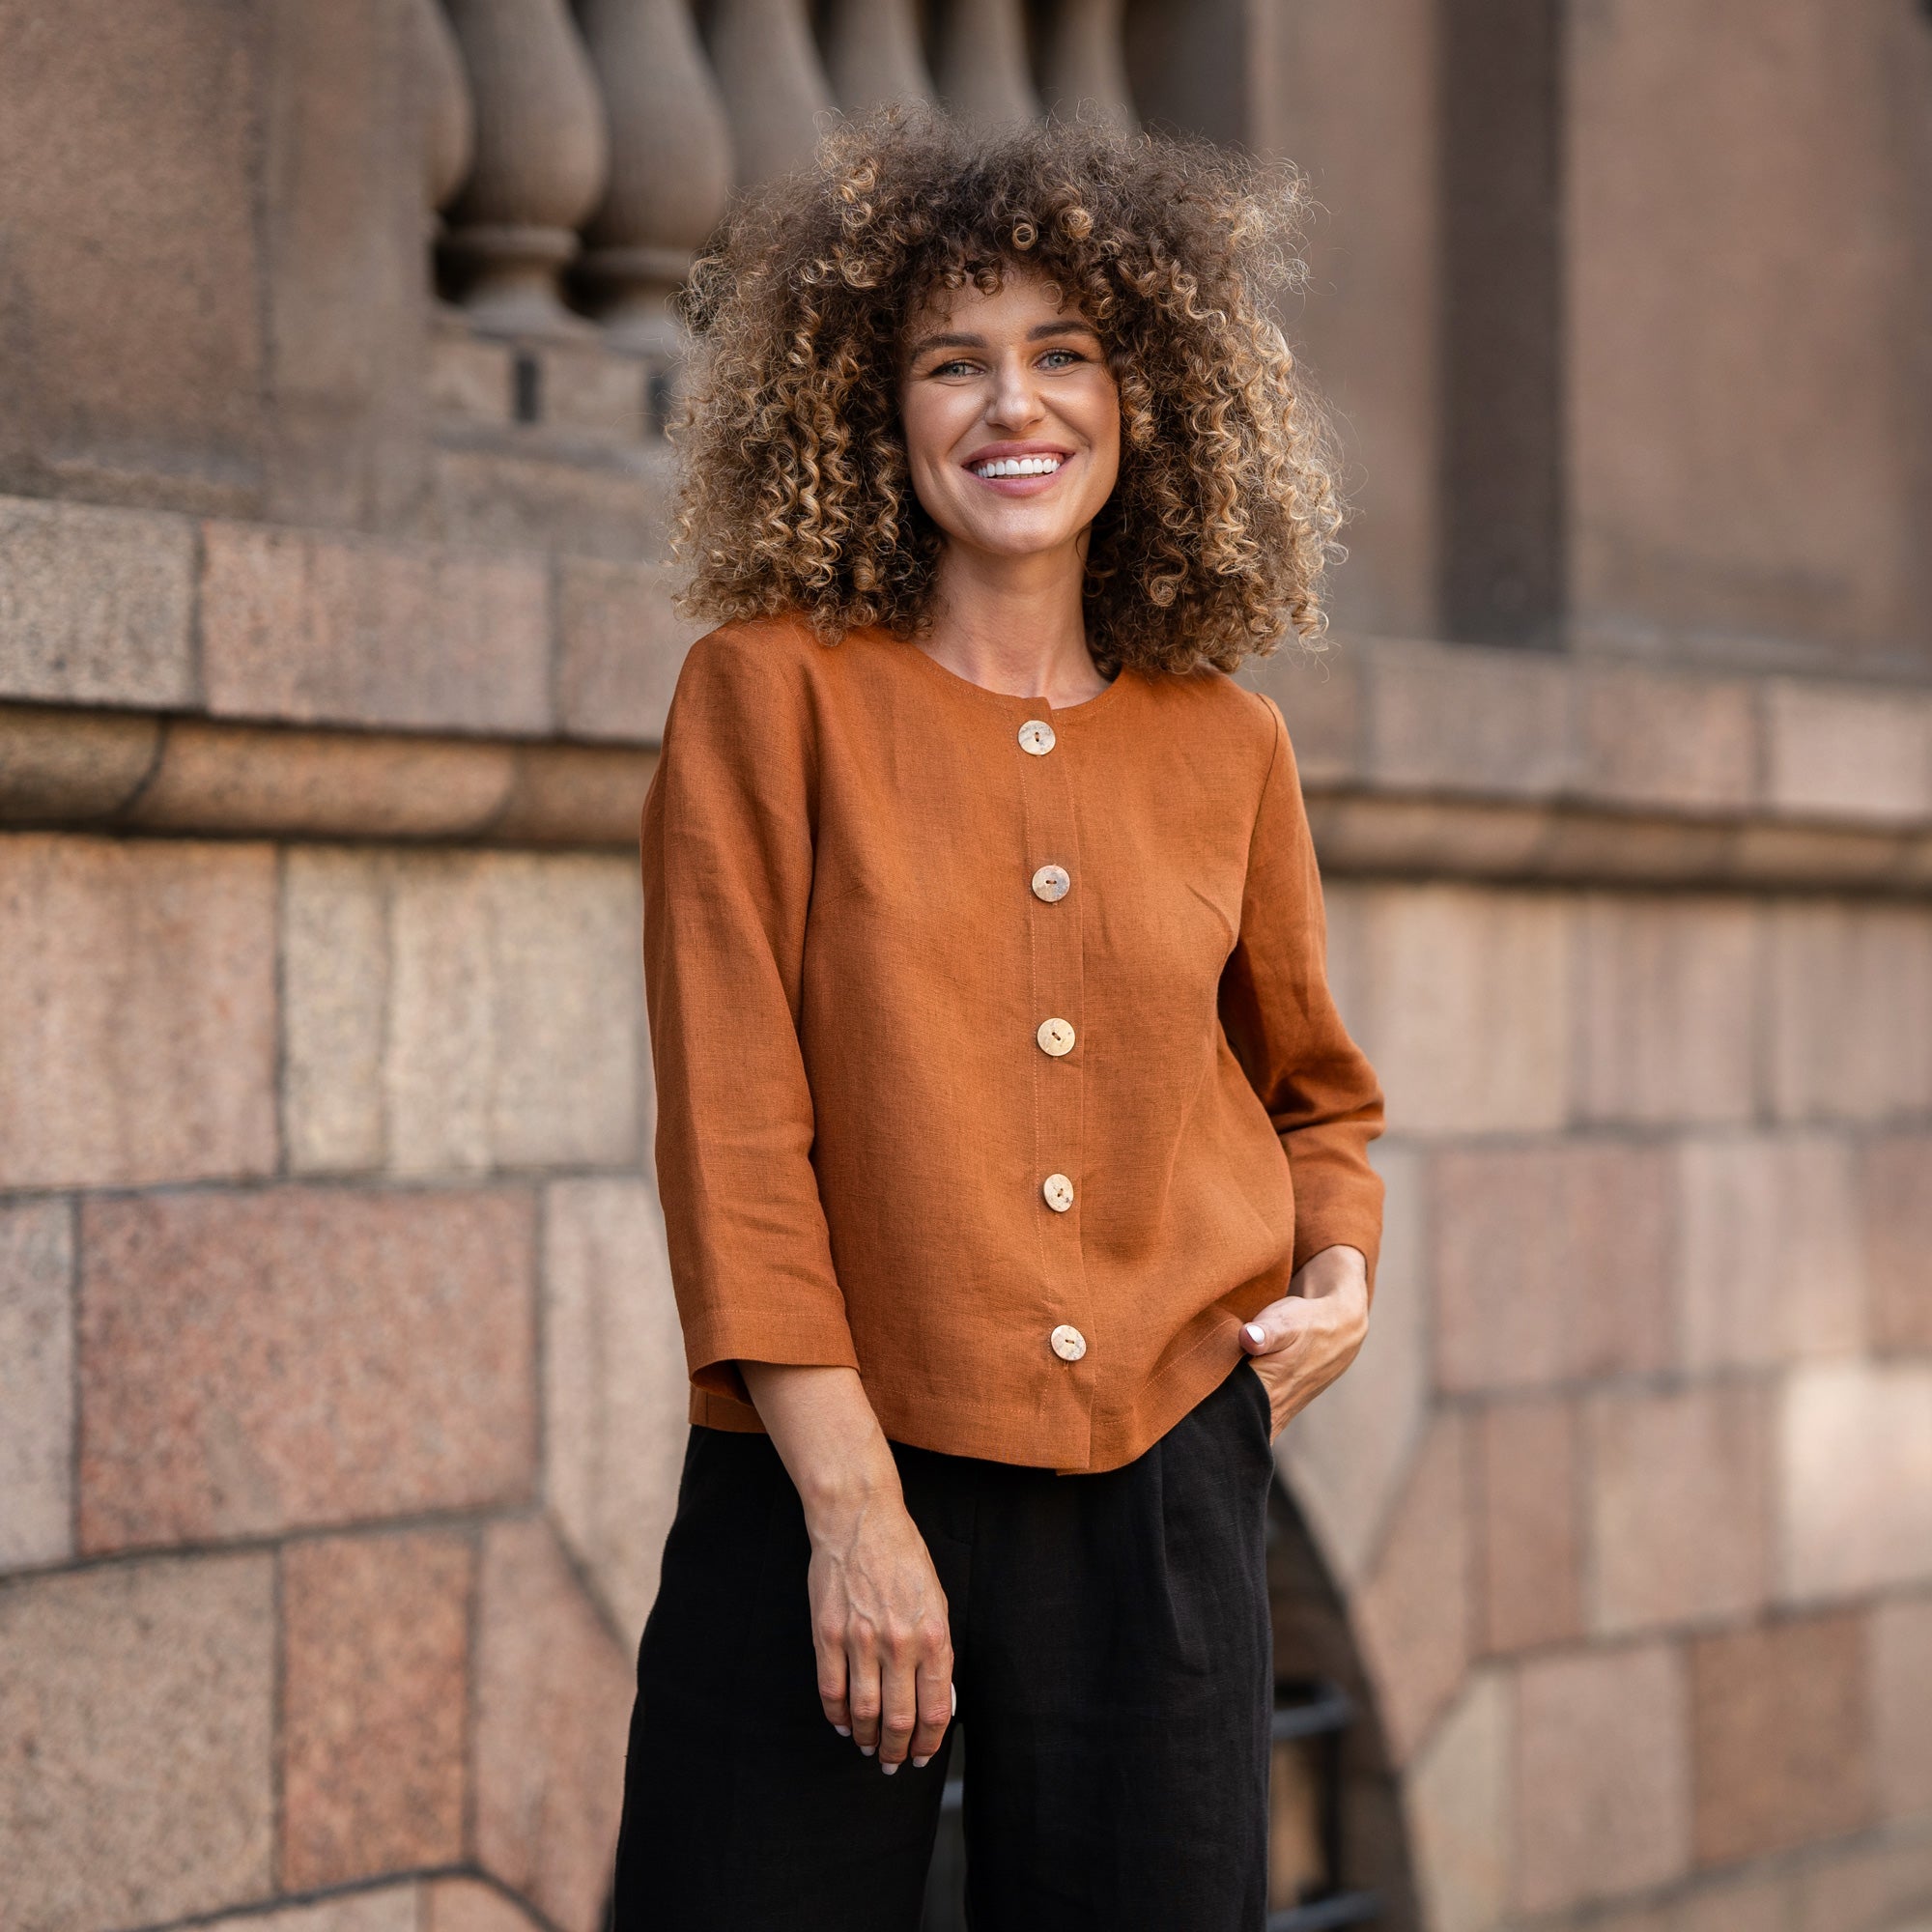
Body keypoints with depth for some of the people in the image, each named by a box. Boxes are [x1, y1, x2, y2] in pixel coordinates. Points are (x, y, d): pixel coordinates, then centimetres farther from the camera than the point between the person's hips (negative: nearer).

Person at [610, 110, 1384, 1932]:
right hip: (827, 1470, -3)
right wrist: (853, 1501, -13)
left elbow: (1312, 1086, 25)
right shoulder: (769, 694, -1)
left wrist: (1337, 1270, 4)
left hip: (1160, 1486, 3)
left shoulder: (1224, 747, 9)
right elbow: (731, 1123, -7)